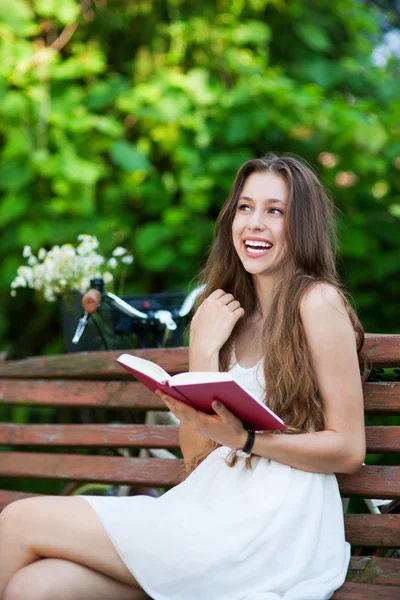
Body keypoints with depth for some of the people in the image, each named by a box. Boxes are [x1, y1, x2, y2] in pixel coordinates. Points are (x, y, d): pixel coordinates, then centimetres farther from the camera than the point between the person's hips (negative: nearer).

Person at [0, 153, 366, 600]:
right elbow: (197, 458, 8)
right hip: (216, 507, 5)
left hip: (273, 526, -5)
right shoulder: (225, 315, 15)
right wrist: (203, 350, -1)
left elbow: (349, 449, -6)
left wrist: (243, 438, -18)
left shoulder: (318, 302, -3)